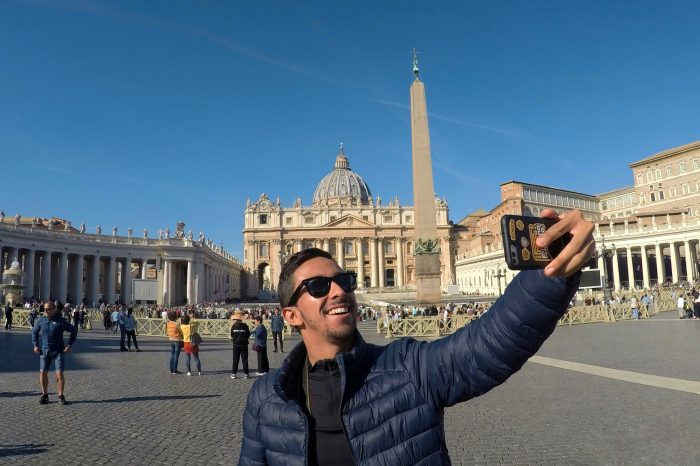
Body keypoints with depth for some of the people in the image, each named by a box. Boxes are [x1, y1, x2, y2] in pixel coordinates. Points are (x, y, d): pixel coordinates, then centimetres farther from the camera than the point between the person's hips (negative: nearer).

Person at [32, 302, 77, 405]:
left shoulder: (61, 320, -5)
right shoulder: (41, 320, 3)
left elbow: (74, 331, 2)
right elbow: (34, 332, 20)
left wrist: (69, 345, -3)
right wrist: (35, 345, 9)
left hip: (58, 351, -3)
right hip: (44, 350, 3)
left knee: (59, 373, -6)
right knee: (43, 372, 0)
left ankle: (61, 396, 5)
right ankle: (44, 395, 15)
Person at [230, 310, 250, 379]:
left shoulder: (233, 326, -8)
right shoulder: (245, 326, -12)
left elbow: (232, 336, -1)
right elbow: (248, 335, -4)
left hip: (236, 345, 1)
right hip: (244, 345, -1)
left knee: (235, 359, 10)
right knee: (244, 359, 7)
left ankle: (233, 373, 12)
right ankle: (246, 373, 9)